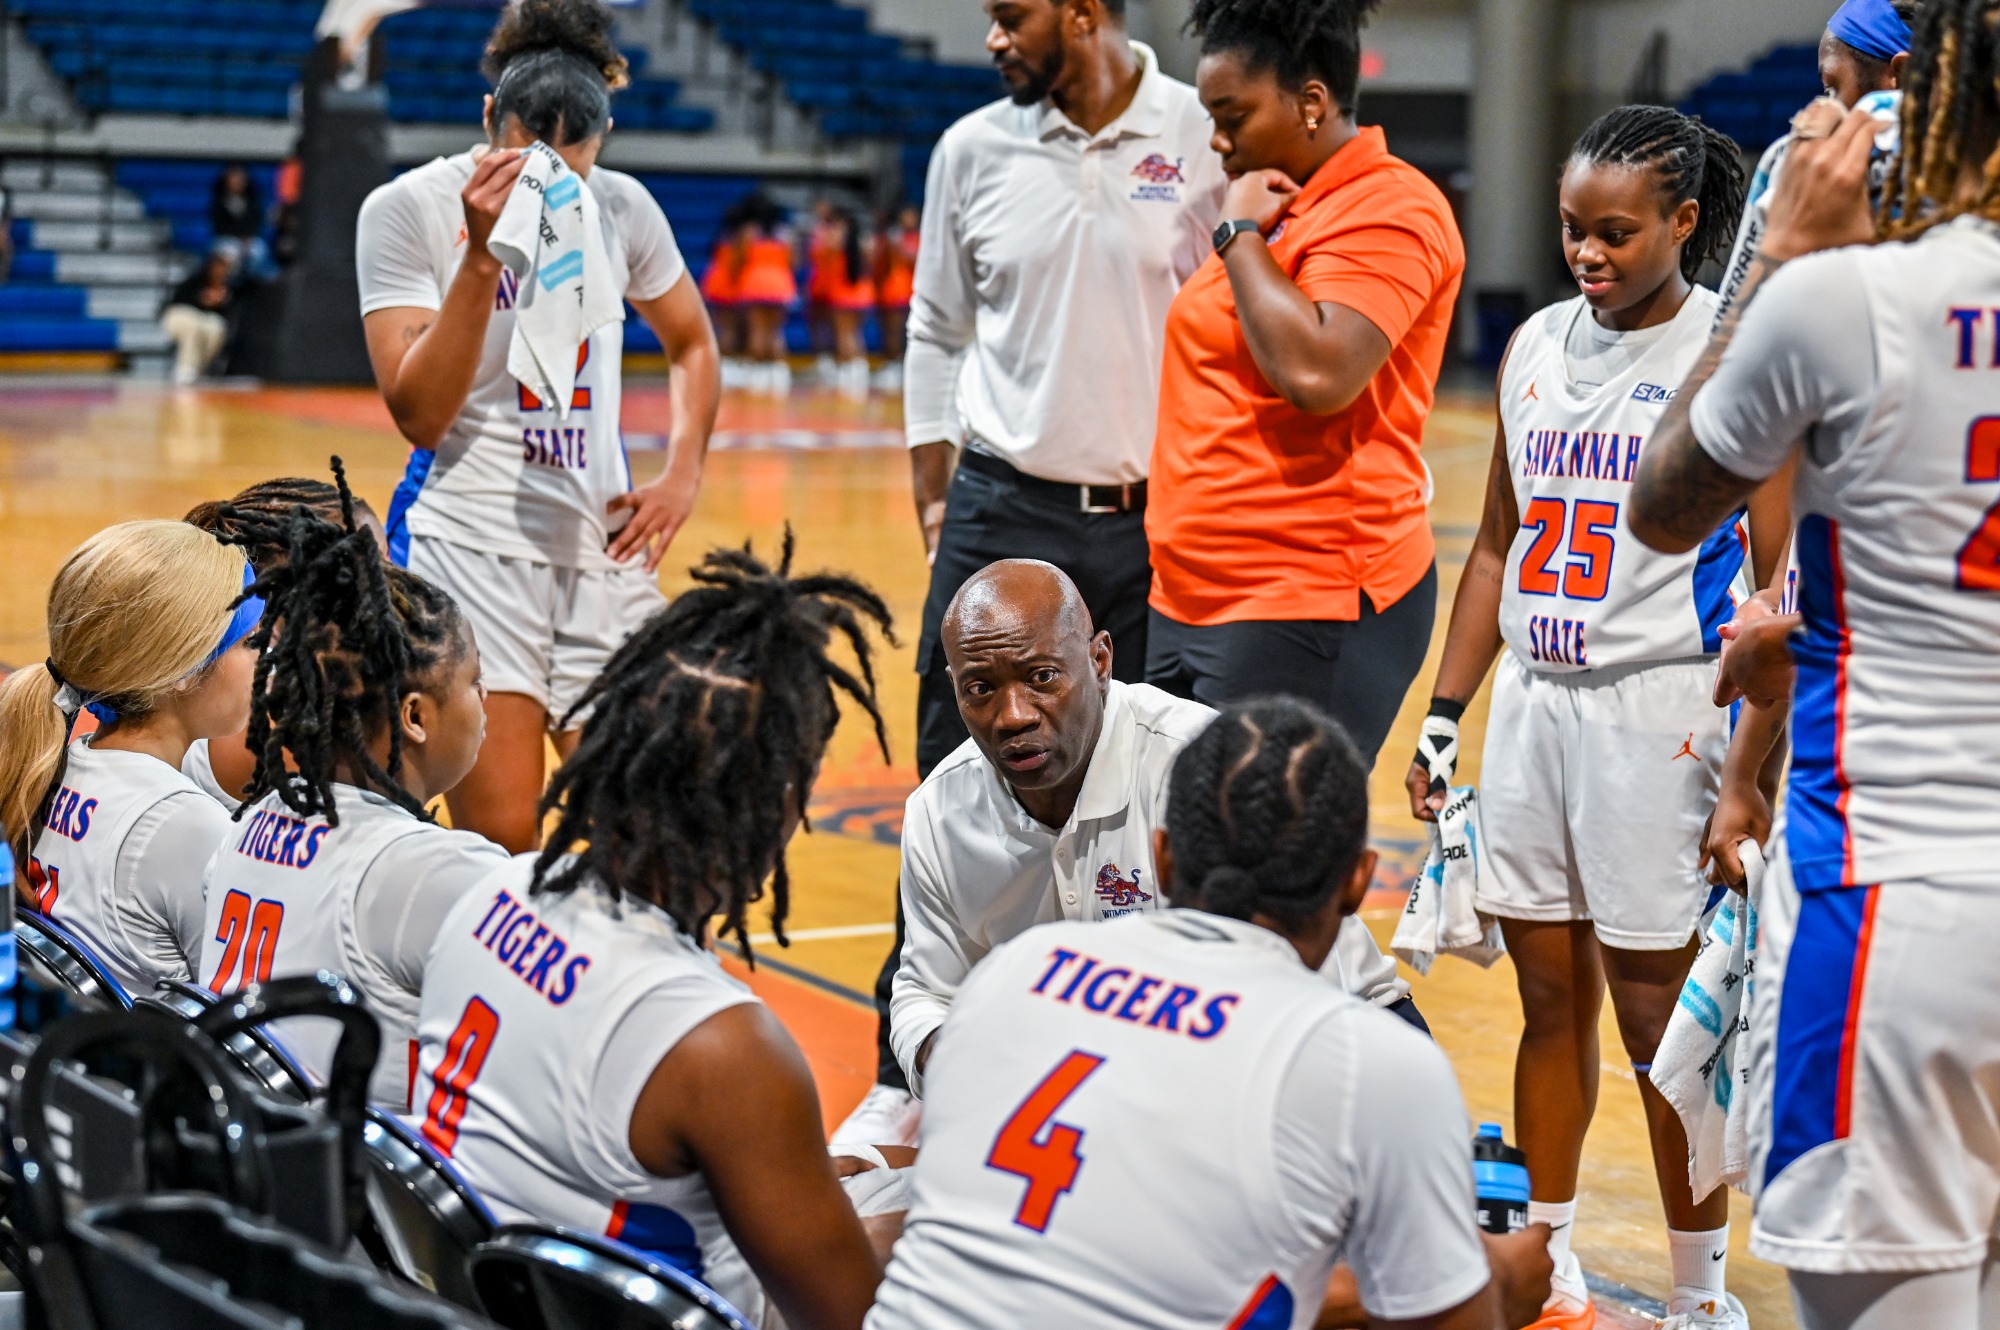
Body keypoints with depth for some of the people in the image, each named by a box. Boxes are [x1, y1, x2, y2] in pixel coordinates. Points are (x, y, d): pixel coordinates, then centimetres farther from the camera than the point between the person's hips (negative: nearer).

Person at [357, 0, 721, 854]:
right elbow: (420, 414, -13)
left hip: (603, 547, 4)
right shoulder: (409, 208, -6)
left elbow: (691, 343, 23)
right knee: (499, 842, -12)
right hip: (468, 544, -4)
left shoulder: (621, 207, 5)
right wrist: (482, 255, -21)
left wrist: (682, 474, 7)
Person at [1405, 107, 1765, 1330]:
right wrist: (1447, 714, 14)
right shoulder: (1538, 346, 10)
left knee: (1660, 1010, 0)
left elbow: (1781, 572, -9)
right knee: (1552, 997, 11)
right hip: (1532, 700, 5)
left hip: (1660, 711, -5)